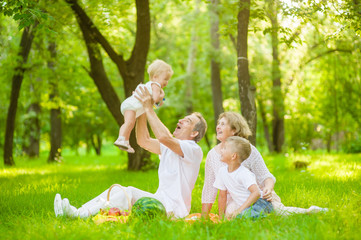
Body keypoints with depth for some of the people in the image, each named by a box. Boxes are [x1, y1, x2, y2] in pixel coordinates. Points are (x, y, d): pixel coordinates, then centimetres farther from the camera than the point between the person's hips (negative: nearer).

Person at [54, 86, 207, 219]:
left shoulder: (194, 150, -10)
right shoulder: (170, 147, 20)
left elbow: (164, 137, -26)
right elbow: (143, 141, 17)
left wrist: (149, 108, -19)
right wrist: (142, 110, 9)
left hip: (172, 209, -9)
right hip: (160, 201, 9)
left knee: (130, 193, -26)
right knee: (117, 189, -3)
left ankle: (81, 216, -32)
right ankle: (77, 212, -17)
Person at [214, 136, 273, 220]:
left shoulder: (244, 174, -18)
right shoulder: (222, 171, 4)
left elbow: (256, 193, -27)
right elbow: (222, 196, 12)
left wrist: (239, 210, -30)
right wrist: (221, 218, 13)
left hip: (260, 203, -8)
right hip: (245, 207, 8)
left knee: (242, 215, -35)